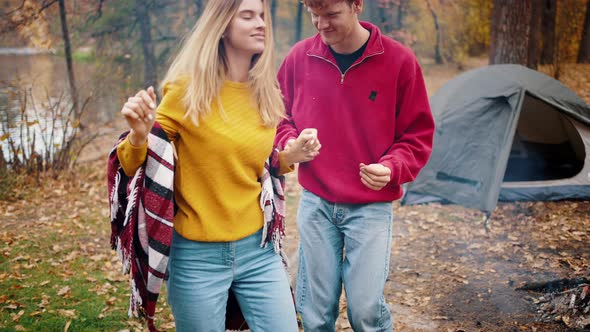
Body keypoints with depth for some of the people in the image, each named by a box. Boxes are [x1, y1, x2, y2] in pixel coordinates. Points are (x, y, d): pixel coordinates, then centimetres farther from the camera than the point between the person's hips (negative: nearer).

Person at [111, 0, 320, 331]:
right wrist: (138, 135, -28)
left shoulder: (266, 94, 4)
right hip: (197, 255, -4)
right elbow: (134, 167, -7)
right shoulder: (188, 89, -11)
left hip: (258, 248, 4)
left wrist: (288, 157, -1)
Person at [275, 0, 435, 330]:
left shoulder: (399, 60, -8)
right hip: (315, 203, 2)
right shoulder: (300, 57, -1)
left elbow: (417, 135, -1)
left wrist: (392, 168, -19)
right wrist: (290, 143, -7)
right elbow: (281, 118, 14)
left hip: (371, 206, -2)